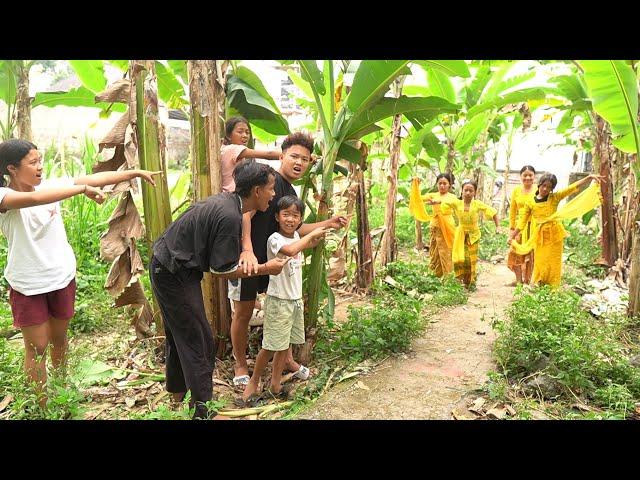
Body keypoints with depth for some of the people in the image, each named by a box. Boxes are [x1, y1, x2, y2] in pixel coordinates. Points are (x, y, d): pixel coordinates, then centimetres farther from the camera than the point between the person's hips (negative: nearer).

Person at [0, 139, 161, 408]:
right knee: (37, 347, 7)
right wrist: (83, 189, -36)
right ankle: (42, 404, 23)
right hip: (28, 285, -4)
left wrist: (135, 172, -7)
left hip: (62, 277, 4)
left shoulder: (49, 185, -3)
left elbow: (94, 179, -4)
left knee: (59, 338, 20)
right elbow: (34, 198, -38)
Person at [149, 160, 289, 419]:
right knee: (199, 342, -1)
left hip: (165, 266, 10)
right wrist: (265, 268, -12)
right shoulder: (230, 216, -26)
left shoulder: (226, 199, 2)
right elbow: (222, 270, -19)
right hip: (175, 274, -10)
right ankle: (203, 409, 11)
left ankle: (177, 394, 40)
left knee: (179, 335, 22)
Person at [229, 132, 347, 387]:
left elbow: (292, 229, 19)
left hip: (272, 259, 9)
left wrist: (328, 224, 15)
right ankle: (240, 366, 26)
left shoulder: (291, 192, 10)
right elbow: (245, 213, -29)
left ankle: (287, 359, 33)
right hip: (246, 258, -8)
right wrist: (247, 250, -40)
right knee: (243, 313, 6)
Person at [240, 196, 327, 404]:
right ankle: (253, 383, 21)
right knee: (270, 346, 1)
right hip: (279, 300, -7)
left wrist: (317, 238, 12)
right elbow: (290, 250, -42)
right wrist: (312, 234, -30)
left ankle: (275, 384, 27)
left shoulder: (296, 236, 4)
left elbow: (304, 246, 30)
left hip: (296, 299, 8)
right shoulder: (275, 239, -19)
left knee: (284, 345, 14)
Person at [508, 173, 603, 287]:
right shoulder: (529, 202, -1)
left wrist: (590, 177, -19)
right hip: (539, 238, 0)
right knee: (540, 265, 5)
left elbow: (573, 187, -8)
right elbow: (522, 222, 3)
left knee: (553, 265, 6)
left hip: (554, 236, 0)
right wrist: (512, 236, 2)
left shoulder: (555, 197, 0)